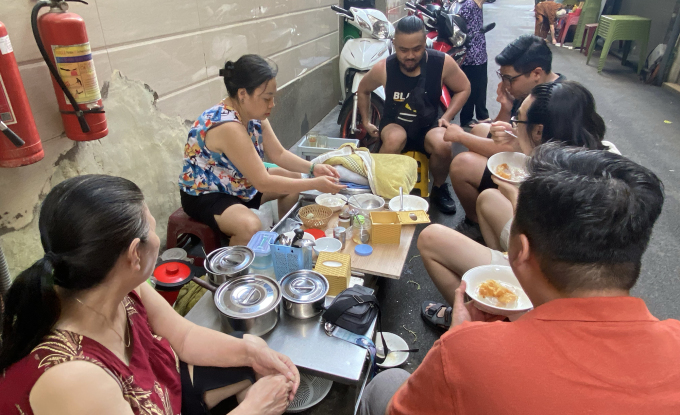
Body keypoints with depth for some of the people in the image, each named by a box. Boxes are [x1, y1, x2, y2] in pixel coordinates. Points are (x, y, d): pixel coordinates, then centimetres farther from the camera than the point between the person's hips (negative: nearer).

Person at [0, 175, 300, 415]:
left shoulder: (119, 288, -19)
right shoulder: (70, 376, -40)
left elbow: (184, 336, -4)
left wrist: (251, 351, -15)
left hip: (160, 387, 6)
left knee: (250, 361, 8)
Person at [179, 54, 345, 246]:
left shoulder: (253, 113, -6)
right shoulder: (228, 127, -34)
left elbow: (279, 154, 2)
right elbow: (263, 183, -32)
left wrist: (312, 168, -13)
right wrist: (315, 184, -29)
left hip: (238, 183, 10)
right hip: (204, 195, -9)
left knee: (294, 179, 10)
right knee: (250, 226, -36)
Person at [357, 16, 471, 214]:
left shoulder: (443, 62, -18)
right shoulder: (382, 69, -17)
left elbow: (464, 88, 1)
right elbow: (363, 89, 6)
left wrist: (447, 117, -10)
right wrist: (365, 121, 4)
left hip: (428, 125, 1)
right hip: (395, 123, 0)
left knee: (443, 146, -32)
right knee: (395, 139, -37)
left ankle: (438, 189, 1)